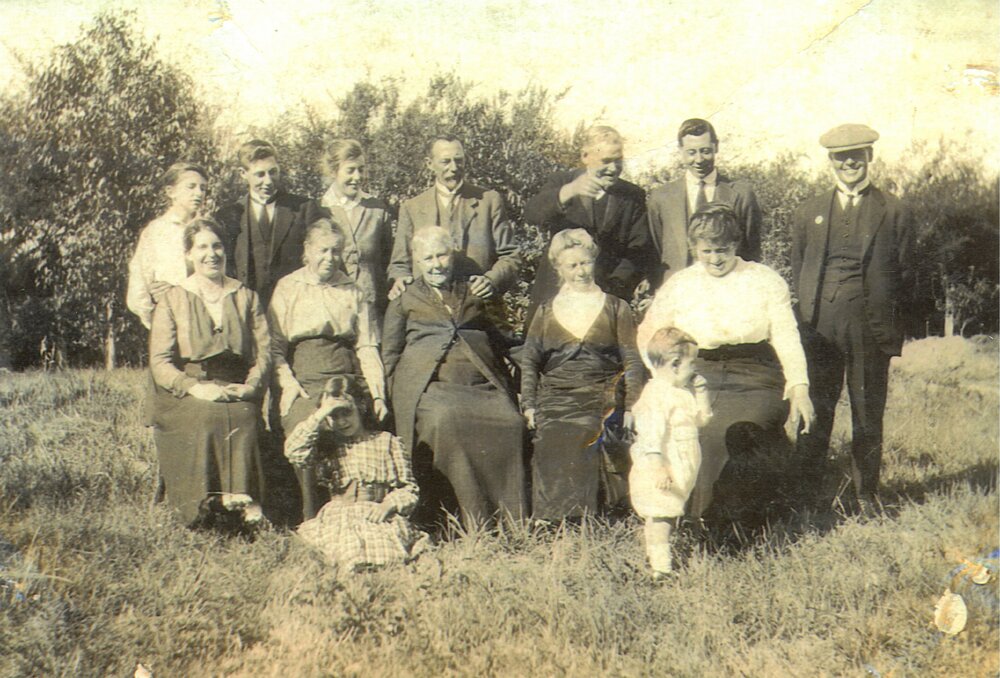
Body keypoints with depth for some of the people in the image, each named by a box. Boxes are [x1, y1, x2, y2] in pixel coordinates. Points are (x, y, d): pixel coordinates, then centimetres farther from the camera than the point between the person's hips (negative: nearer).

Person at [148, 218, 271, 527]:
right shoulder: (173, 300, 9)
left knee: (241, 419, -33)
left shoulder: (246, 297, 16)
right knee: (205, 419, -34)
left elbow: (264, 350, 9)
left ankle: (240, 498, -31)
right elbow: (159, 362, 0)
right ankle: (203, 512, -31)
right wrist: (195, 387, -17)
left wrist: (251, 386, -11)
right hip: (185, 396, -1)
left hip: (235, 393, 2)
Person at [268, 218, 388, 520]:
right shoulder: (287, 288, 15)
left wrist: (377, 393, 1)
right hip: (304, 379, -2)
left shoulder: (353, 292, 21)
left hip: (349, 378, 2)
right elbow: (275, 345, 8)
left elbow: (367, 346, 14)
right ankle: (312, 515, -22)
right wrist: (287, 382, -9)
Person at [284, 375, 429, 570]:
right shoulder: (326, 445, 17)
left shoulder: (388, 442, 14)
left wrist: (389, 504, -10)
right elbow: (293, 452, -6)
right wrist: (319, 415, -4)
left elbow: (409, 490, 12)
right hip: (338, 516, 1)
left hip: (378, 516, 0)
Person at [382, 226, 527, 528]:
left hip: (483, 386, 2)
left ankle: (509, 519, -28)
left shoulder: (474, 295, 27)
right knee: (444, 421, -36)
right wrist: (401, 401, 1)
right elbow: (390, 355, 16)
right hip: (430, 387, -2)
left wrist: (505, 386, 12)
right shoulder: (404, 302, 22)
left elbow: (498, 344, 27)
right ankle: (471, 518, -34)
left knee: (509, 422, -31)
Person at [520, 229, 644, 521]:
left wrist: (631, 407, -1)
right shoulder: (546, 312, 15)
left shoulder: (616, 309, 11)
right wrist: (529, 405, -2)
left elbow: (632, 362, 8)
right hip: (554, 404, 2)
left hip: (601, 402, -2)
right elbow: (529, 360, 10)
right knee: (552, 469, -19)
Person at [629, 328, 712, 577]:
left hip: (681, 470, 10)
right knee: (659, 517, -7)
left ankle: (657, 558, 27)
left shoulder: (683, 392, 12)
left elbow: (702, 418, 20)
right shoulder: (656, 394, -18)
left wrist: (701, 393, 7)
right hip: (660, 473, -10)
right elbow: (651, 434, -24)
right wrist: (657, 467, -30)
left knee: (665, 514, 17)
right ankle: (660, 568, -4)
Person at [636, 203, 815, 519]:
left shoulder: (767, 282, 9)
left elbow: (786, 337, 2)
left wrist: (799, 388, -11)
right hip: (695, 380, 2)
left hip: (754, 383, -1)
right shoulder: (677, 286, 12)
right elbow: (648, 337, 15)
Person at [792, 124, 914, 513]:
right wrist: (810, 310, 6)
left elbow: (905, 273, 8)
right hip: (819, 328, 1)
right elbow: (797, 269, 16)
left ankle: (866, 494, 14)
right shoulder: (809, 213, 14)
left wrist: (885, 316, 0)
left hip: (871, 326, -1)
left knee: (868, 414, 3)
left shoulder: (893, 213, 8)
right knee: (815, 411, 2)